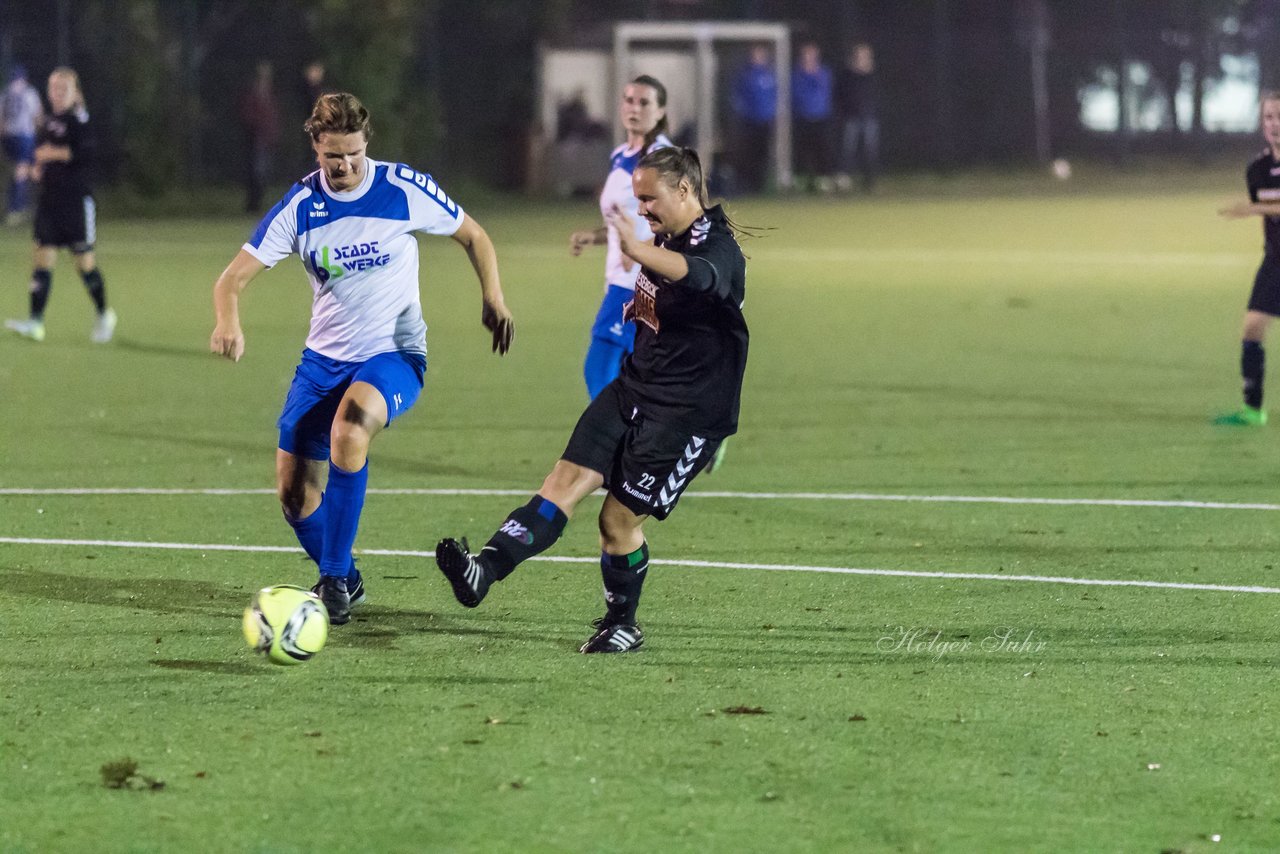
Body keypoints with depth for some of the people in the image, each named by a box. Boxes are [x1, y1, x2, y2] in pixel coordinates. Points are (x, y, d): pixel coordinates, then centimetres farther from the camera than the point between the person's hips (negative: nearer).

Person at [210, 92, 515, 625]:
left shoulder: (404, 190, -11)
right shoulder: (299, 206, -7)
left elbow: (472, 236, 6)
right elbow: (234, 277, -10)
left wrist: (493, 298, -6)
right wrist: (228, 322, -31)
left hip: (394, 356, -4)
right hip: (324, 358, 4)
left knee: (350, 422, -35)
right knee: (294, 493, -1)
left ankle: (337, 579, -25)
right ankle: (341, 580, 29)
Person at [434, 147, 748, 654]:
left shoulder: (717, 246, -20)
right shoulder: (668, 238, 9)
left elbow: (698, 275, -47)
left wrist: (639, 251, -63)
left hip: (687, 414, -8)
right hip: (633, 389, 8)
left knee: (619, 520, -5)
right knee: (566, 480, -10)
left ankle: (622, 624, 18)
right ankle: (484, 572, -25)